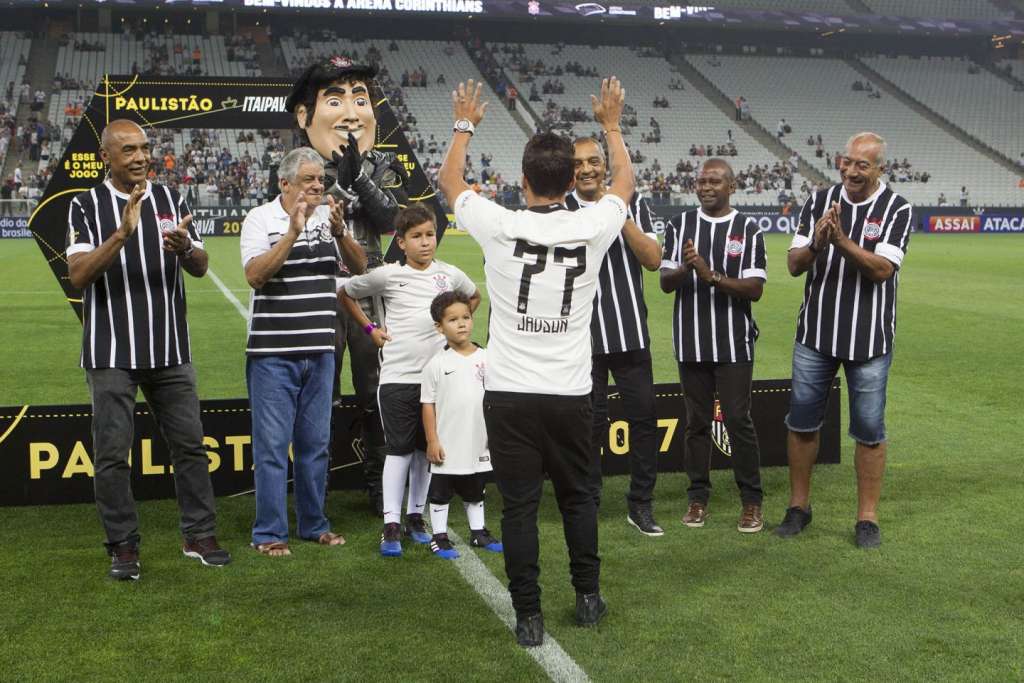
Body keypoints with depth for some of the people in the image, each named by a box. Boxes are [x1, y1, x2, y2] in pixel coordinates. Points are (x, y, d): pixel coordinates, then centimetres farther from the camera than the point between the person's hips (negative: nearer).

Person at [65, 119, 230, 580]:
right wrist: (122, 234, -26)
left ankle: (200, 535, 18)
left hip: (170, 350, 3)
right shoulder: (87, 206, -1)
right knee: (112, 453, 0)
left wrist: (185, 248, -17)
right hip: (112, 352, -3)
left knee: (189, 444, 7)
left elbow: (201, 268, 6)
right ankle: (123, 547, 11)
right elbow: (78, 275, -13)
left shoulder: (170, 200, 9)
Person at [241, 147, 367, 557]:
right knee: (272, 444, -1)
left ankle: (314, 524, 24)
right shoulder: (260, 219, -6)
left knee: (315, 443, 12)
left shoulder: (330, 216, 7)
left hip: (319, 351, 5)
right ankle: (269, 532, 9)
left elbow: (359, 267, 1)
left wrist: (340, 232, -16)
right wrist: (293, 232, -23)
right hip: (272, 352, -4)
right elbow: (255, 275, -18)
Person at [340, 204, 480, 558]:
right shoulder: (388, 275, -4)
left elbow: (474, 296, 25)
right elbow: (346, 293, 9)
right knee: (399, 448, -4)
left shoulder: (449, 274, 4)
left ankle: (415, 516, 24)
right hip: (397, 374, -3)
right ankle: (391, 525, 1)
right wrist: (369, 328, 3)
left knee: (426, 448, 11)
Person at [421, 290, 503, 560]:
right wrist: (432, 441, -8)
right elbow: (428, 404, -5)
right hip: (447, 445, -3)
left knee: (475, 492, 18)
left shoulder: (485, 359, -1)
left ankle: (478, 532, 31)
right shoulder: (437, 365, -8)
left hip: (478, 444, 3)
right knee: (440, 493, 7)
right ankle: (439, 537, 18)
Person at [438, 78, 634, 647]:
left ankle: (529, 616, 8)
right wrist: (611, 125, 32)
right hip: (571, 393, 2)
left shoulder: (501, 227, -9)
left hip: (509, 393, -1)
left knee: (519, 505, 4)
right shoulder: (592, 228, -6)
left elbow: (450, 180, 11)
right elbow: (625, 183, 18)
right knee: (578, 497, 17)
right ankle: (588, 597, 28)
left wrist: (465, 125, 27)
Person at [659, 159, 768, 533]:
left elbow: (755, 288, -7)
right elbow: (665, 282, 2)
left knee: (738, 420, -2)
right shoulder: (679, 226, 7)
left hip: (734, 343, -2)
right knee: (697, 421, 9)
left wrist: (712, 276, -20)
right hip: (691, 343, 2)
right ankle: (698, 497, 19)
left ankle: (751, 501, 8)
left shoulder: (748, 229, 0)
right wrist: (685, 268, -20)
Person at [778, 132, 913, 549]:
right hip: (816, 333, 3)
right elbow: (794, 264, -1)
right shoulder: (819, 201, 3)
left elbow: (882, 269, -18)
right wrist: (816, 244, -22)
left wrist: (842, 241, -31)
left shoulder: (897, 209, -6)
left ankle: (867, 517, 15)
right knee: (802, 422, 9)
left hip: (869, 340, -3)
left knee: (869, 432, 3)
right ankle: (798, 506, 23)